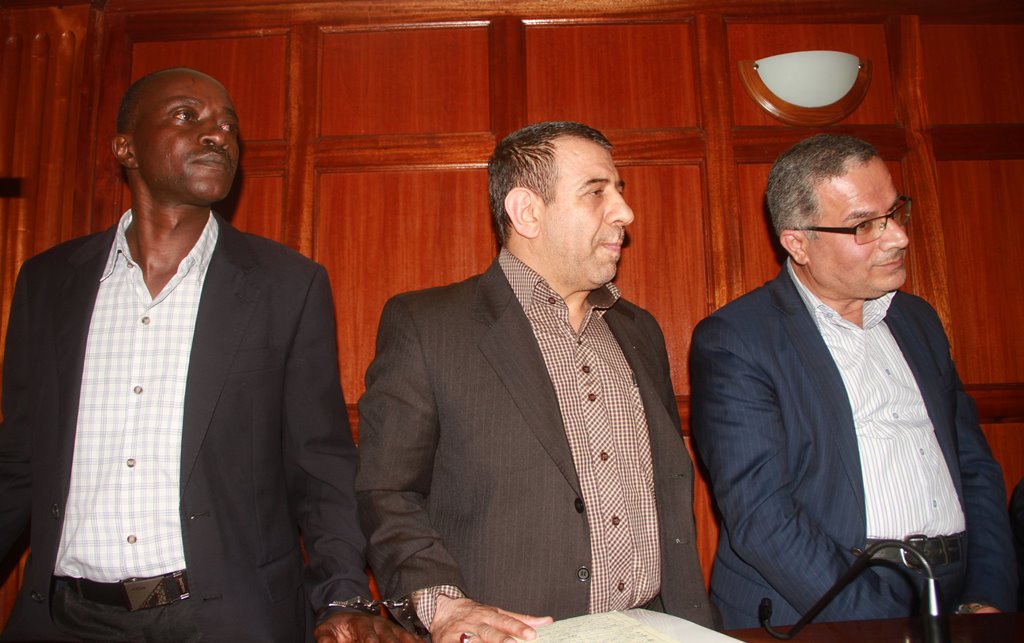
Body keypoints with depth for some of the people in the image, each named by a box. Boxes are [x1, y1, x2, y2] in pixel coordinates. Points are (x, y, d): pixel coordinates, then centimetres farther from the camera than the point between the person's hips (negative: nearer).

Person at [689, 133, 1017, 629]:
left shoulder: (917, 320, 14)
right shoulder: (732, 341, -8)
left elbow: (975, 469, 16)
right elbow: (759, 516, -15)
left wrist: (989, 599, 2)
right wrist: (888, 628, -17)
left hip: (954, 601, 6)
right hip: (815, 615, -5)